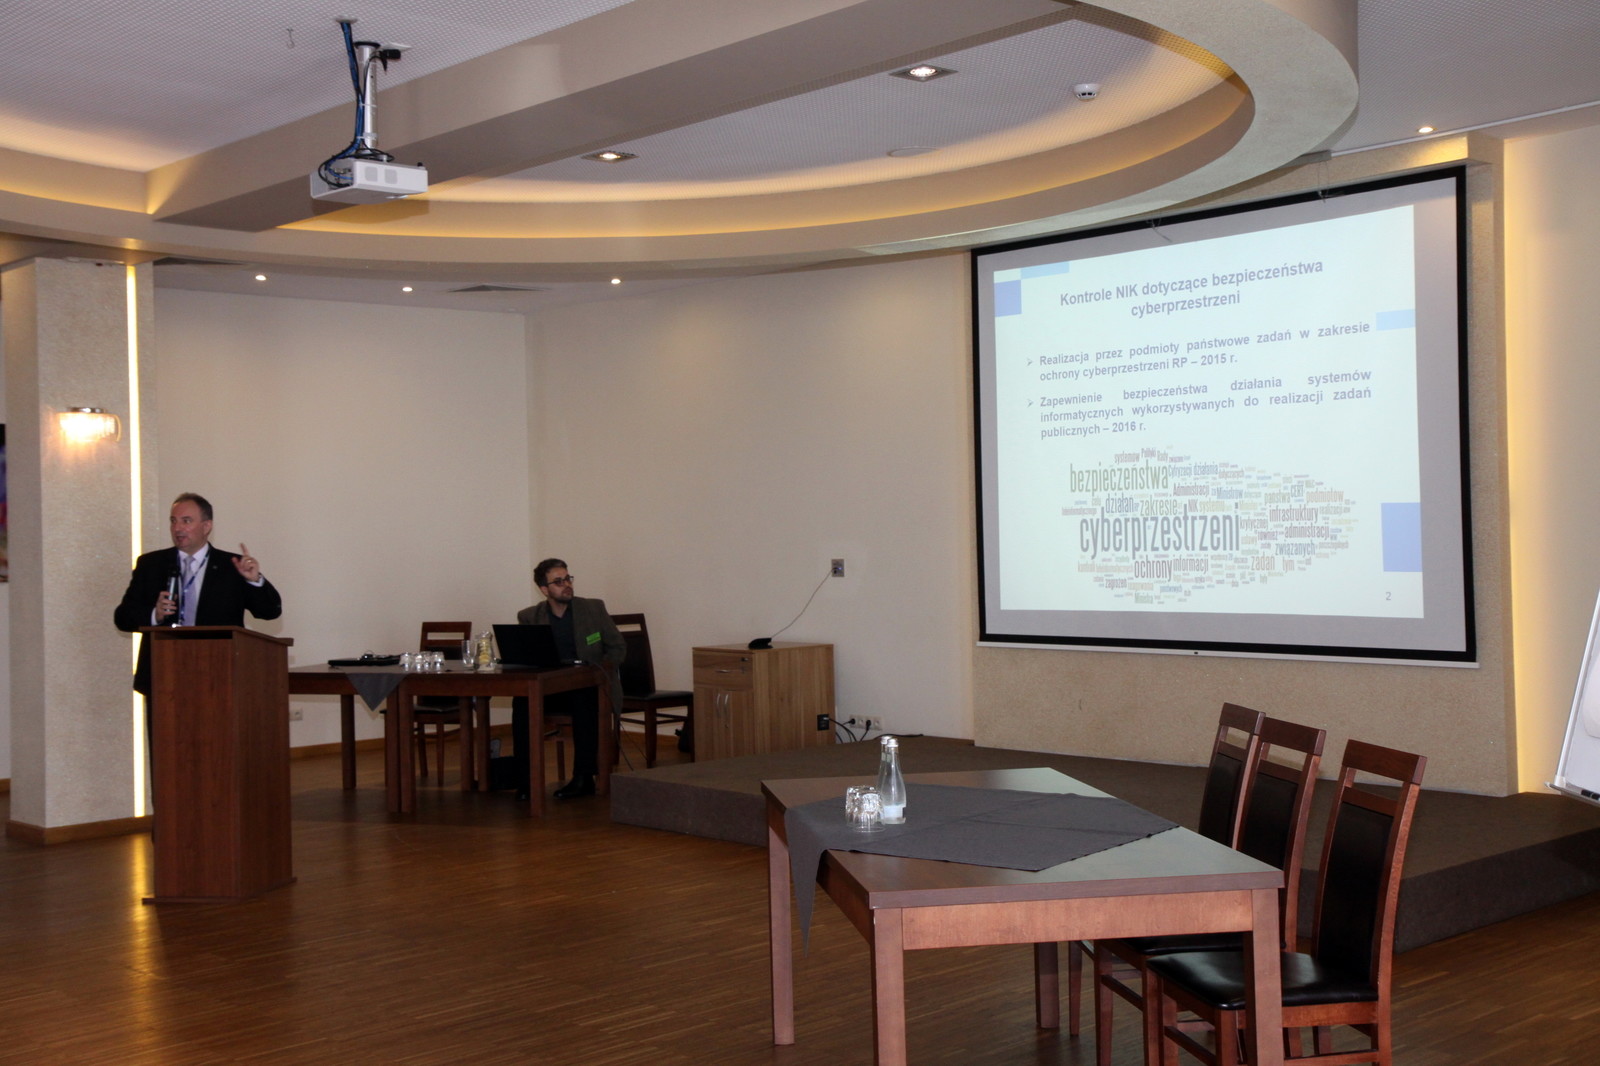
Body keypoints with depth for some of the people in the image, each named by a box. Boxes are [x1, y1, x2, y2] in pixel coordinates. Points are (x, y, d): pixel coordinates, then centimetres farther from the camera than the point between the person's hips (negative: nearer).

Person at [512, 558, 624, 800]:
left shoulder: (594, 609, 3)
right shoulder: (529, 617, 5)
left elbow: (618, 647, 6)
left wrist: (598, 671, -12)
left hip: (590, 689, -2)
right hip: (550, 689, 2)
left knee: (584, 701, -36)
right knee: (522, 701, -29)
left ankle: (583, 778, -31)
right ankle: (524, 777, -24)